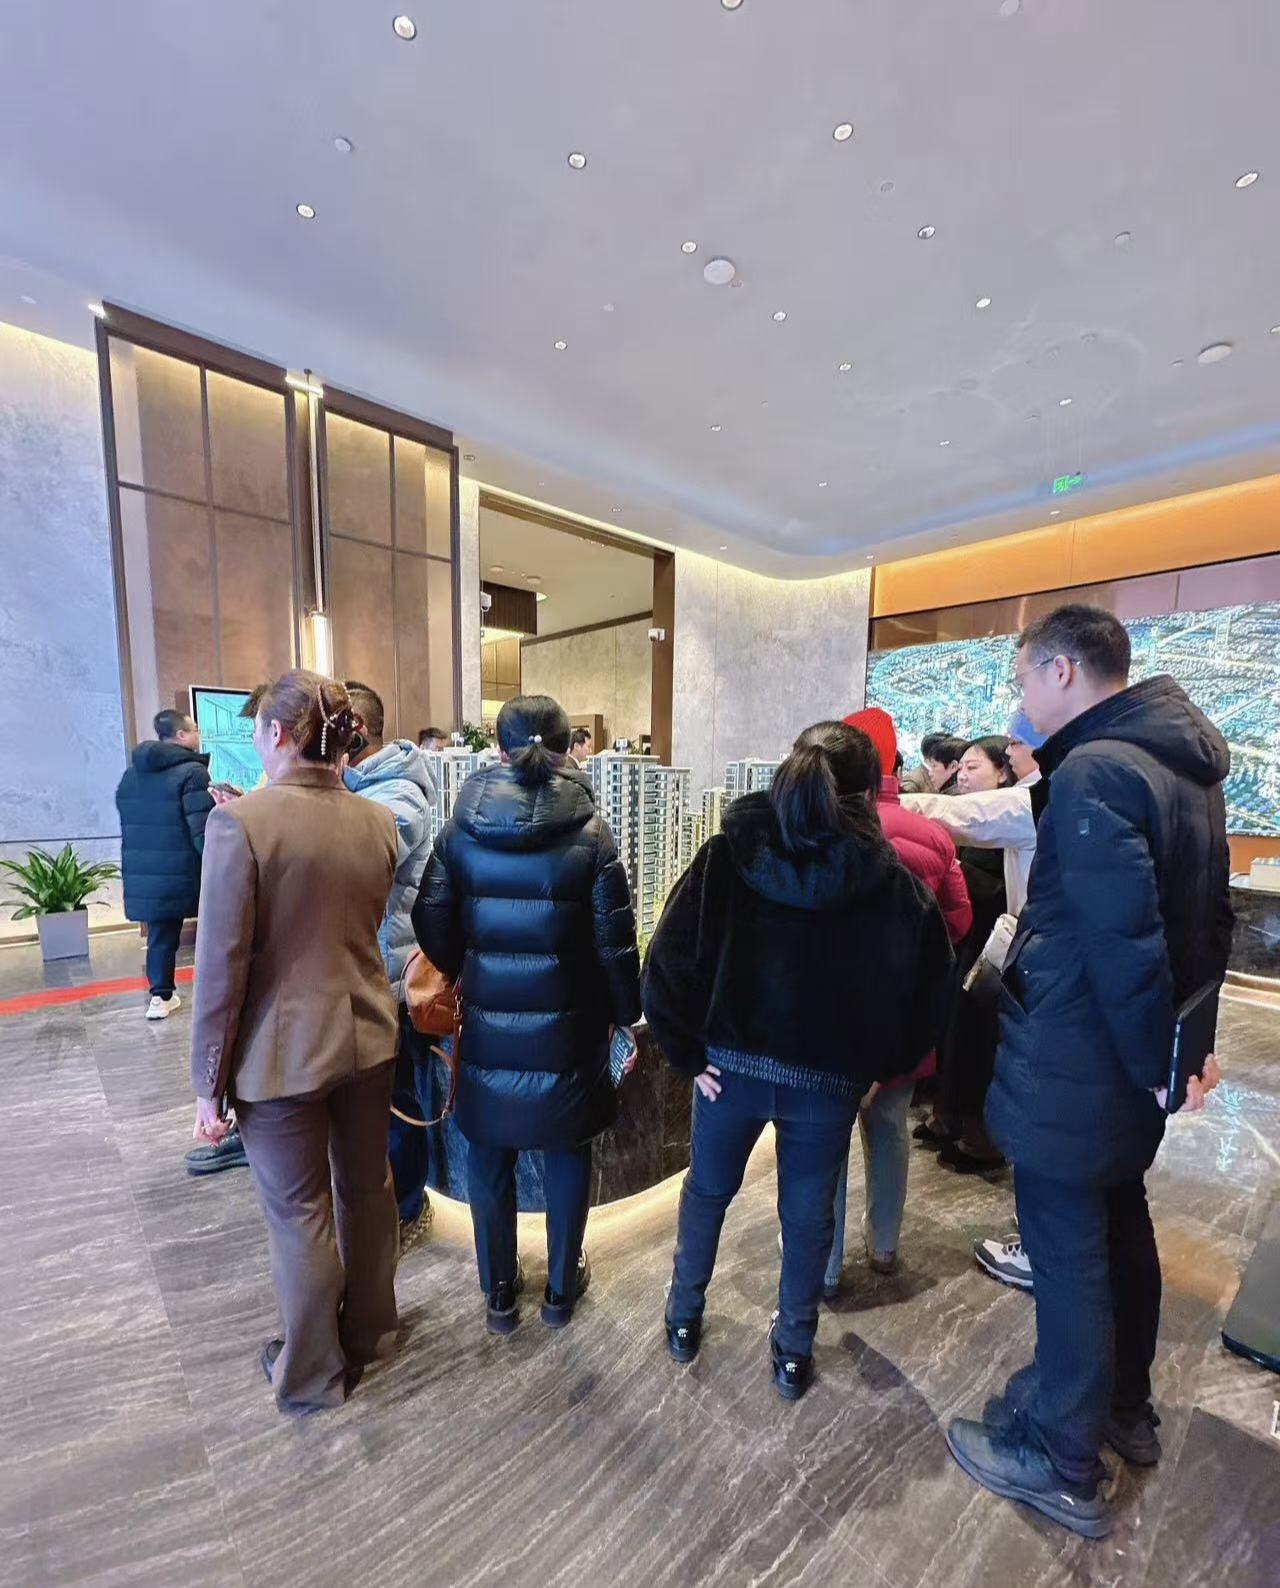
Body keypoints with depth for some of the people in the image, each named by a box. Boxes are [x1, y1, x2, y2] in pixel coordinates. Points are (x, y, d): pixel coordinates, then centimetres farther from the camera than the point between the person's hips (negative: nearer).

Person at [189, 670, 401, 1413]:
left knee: (300, 1213, 16)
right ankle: (370, 1331, 47)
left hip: (281, 1052, -4)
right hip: (368, 1038, 5)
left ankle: (314, 1372, 39)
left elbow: (222, 964, -16)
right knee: (367, 1189, 23)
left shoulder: (240, 822, -18)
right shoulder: (379, 821, -3)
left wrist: (209, 1082, -5)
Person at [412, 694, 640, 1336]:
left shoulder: (461, 830, -7)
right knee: (566, 1153, 19)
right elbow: (614, 941, -10)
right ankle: (561, 1287, 38)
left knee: (489, 1153, 20)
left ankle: (499, 1290, 38)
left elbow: (432, 923, -3)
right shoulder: (589, 834, -13)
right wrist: (625, 1010, 4)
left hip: (486, 1022, 2)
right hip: (567, 1025, -1)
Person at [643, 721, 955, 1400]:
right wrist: (877, 1068, 6)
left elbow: (665, 967, -16)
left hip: (730, 1063, 1)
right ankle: (793, 1352, 44)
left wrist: (689, 1053, -4)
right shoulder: (892, 882, -10)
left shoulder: (727, 855, -12)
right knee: (808, 1214, 23)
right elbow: (930, 993, -6)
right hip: (830, 1078, 0)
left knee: (707, 1189, 26)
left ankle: (684, 1318, 46)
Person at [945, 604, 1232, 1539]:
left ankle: (1061, 1462, 28)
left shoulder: (1092, 771, -23)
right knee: (1120, 1227, 25)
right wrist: (1182, 1046, 15)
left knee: (1067, 1253, 8)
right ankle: (1124, 1407, 46)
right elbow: (1205, 918, 12)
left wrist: (1158, 1066, -14)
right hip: (1137, 1060, 9)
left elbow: (1121, 943, -27)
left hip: (1078, 1064, -9)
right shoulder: (1185, 764, 7)